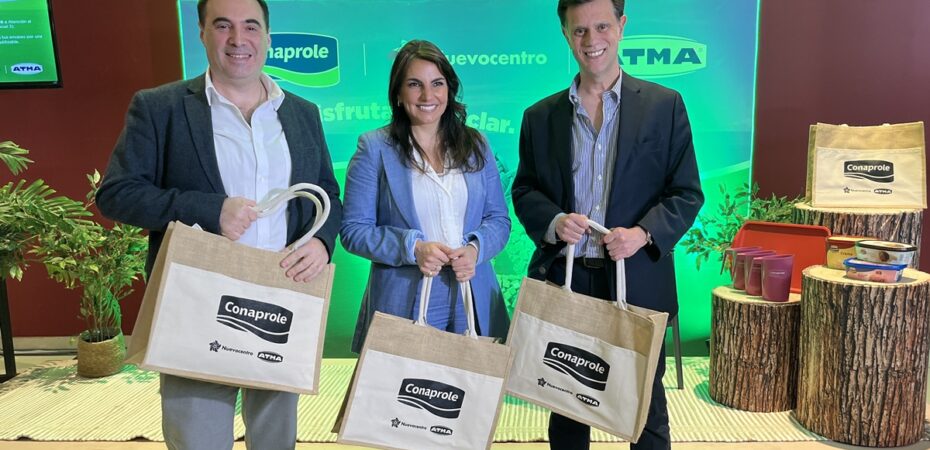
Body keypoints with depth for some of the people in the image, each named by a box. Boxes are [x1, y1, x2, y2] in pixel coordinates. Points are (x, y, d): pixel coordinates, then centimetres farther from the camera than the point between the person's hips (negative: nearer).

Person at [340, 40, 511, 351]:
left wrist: (475, 248, -11)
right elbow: (354, 229, -4)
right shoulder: (374, 148, -2)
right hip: (403, 305, -3)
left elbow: (498, 218, 9)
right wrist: (413, 248, -17)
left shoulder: (475, 145, 9)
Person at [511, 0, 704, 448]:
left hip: (638, 281, -1)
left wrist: (644, 233, -18)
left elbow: (687, 193, 0)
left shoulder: (664, 105, 1)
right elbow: (523, 190, 9)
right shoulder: (540, 116, 7)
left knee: (646, 409, 12)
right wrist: (552, 222, -12)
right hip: (563, 279, 2)